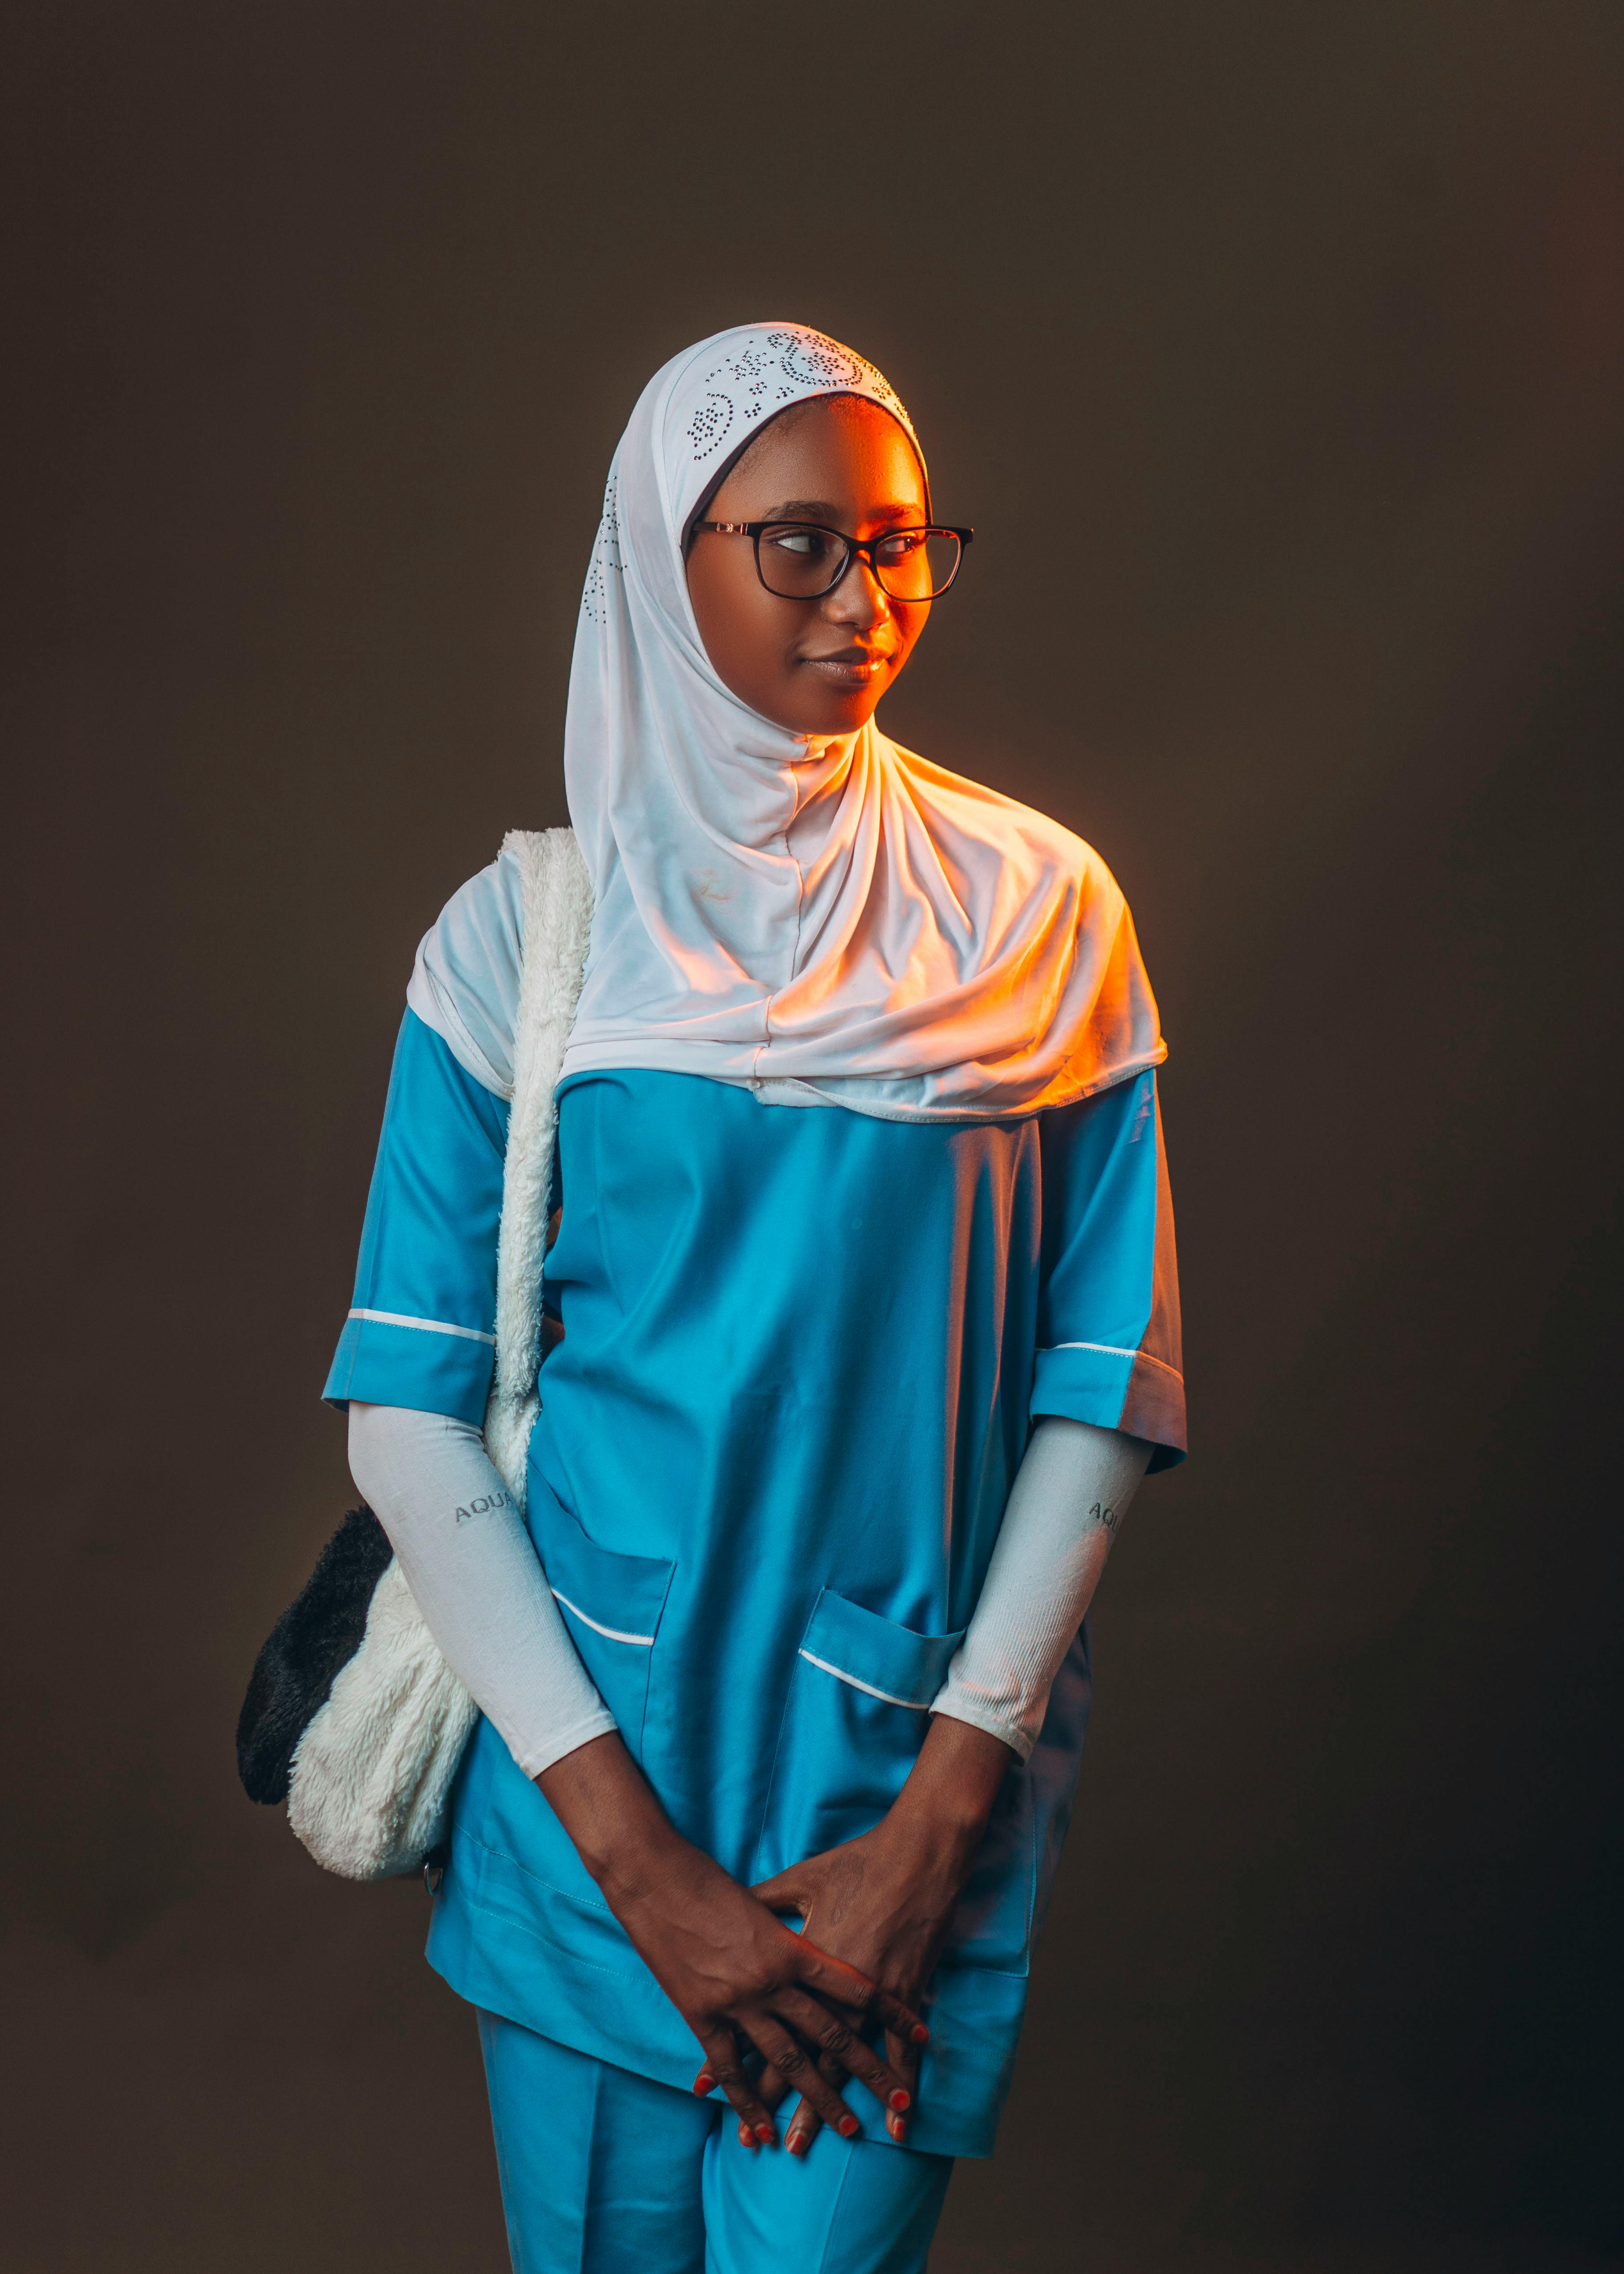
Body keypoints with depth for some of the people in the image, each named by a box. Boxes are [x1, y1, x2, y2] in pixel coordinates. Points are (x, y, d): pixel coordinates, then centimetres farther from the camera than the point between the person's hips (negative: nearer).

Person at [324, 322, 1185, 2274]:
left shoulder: (1037, 907, 0)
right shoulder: (525, 934, -2)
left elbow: (1109, 1370, -2)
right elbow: (405, 1411, -5)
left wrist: (944, 1814, -10)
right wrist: (635, 1853, -11)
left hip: (920, 1763, 0)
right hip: (591, 1752, 1)